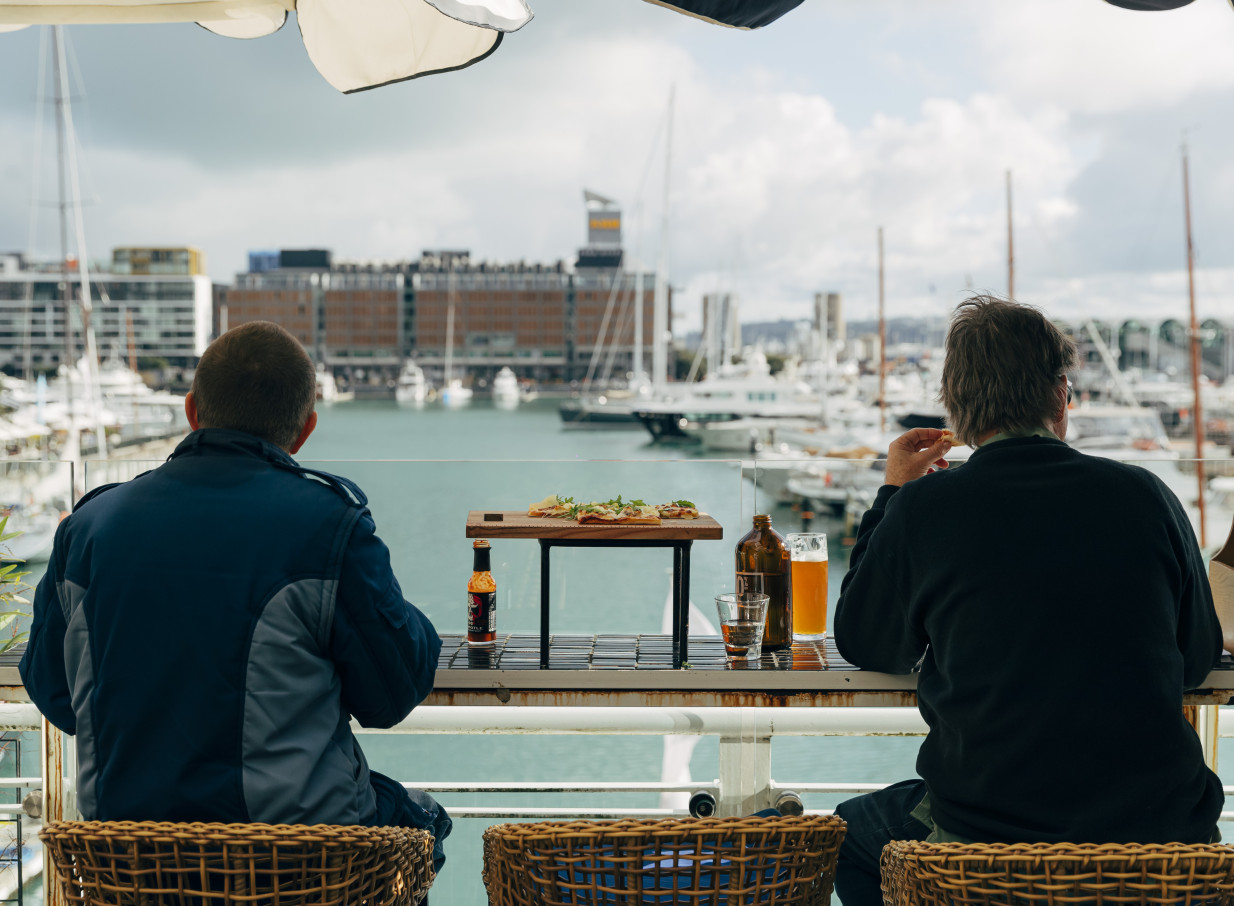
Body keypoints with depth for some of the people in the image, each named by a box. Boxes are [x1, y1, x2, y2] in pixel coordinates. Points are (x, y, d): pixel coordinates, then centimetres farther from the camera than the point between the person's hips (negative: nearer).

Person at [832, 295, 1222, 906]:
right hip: (1157, 826, 2)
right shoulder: (1145, 496, -4)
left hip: (983, 830, -2)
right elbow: (1199, 658, 10)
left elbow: (865, 646, 8)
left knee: (850, 833, 28)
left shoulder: (923, 509, -9)